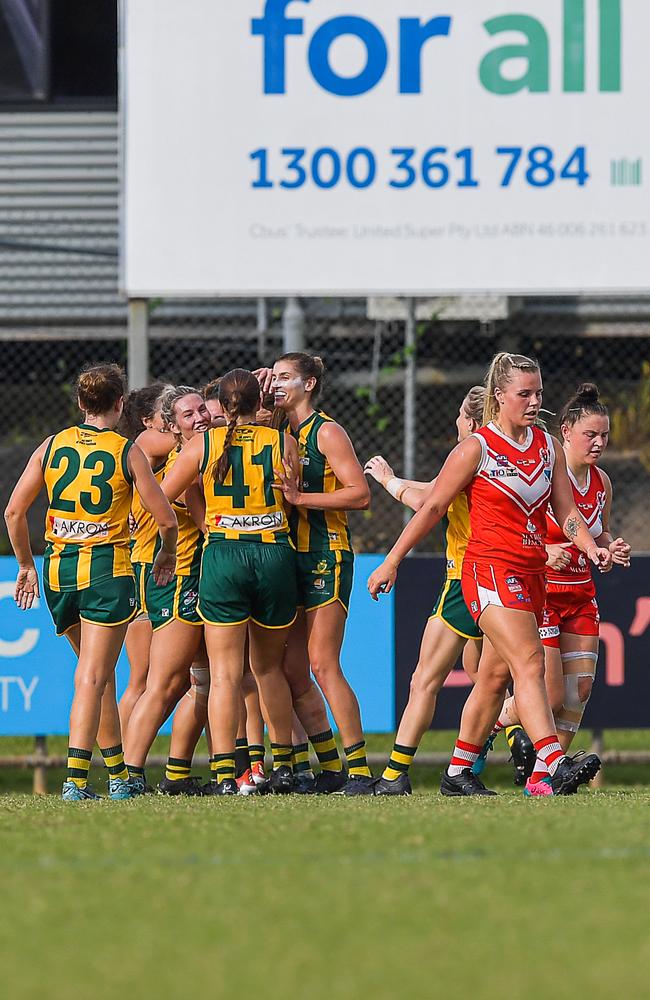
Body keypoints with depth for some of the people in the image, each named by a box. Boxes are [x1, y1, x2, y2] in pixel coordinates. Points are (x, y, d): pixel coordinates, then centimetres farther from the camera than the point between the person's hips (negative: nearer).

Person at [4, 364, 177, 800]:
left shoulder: (51, 447, 6)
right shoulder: (128, 452, -3)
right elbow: (167, 519, -3)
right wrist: (167, 554, 17)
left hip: (58, 569, 4)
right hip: (107, 568, -4)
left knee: (97, 673, 17)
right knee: (93, 678, -9)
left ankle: (118, 773, 22)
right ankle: (75, 778, -20)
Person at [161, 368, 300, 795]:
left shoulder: (202, 445, 1)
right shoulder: (283, 442, 2)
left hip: (223, 556, -1)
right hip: (275, 554, 2)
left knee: (225, 673, -2)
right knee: (270, 667, 18)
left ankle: (225, 773, -12)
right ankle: (283, 765, 21)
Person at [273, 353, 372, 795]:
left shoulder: (326, 432, -6)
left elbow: (360, 494, -12)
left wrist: (300, 497, -19)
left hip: (326, 556, -8)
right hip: (290, 557, 8)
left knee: (323, 665, -12)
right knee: (292, 671, 5)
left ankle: (359, 769, -10)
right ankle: (331, 767, 13)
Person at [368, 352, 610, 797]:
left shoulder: (549, 446, 13)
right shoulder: (477, 448, -5)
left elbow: (566, 511, 14)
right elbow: (432, 508, -1)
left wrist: (591, 547, -6)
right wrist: (392, 562, 0)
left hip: (532, 572, 7)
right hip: (490, 568, -7)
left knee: (497, 675, 10)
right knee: (529, 662, -21)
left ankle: (459, 772, 20)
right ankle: (555, 765, -33)